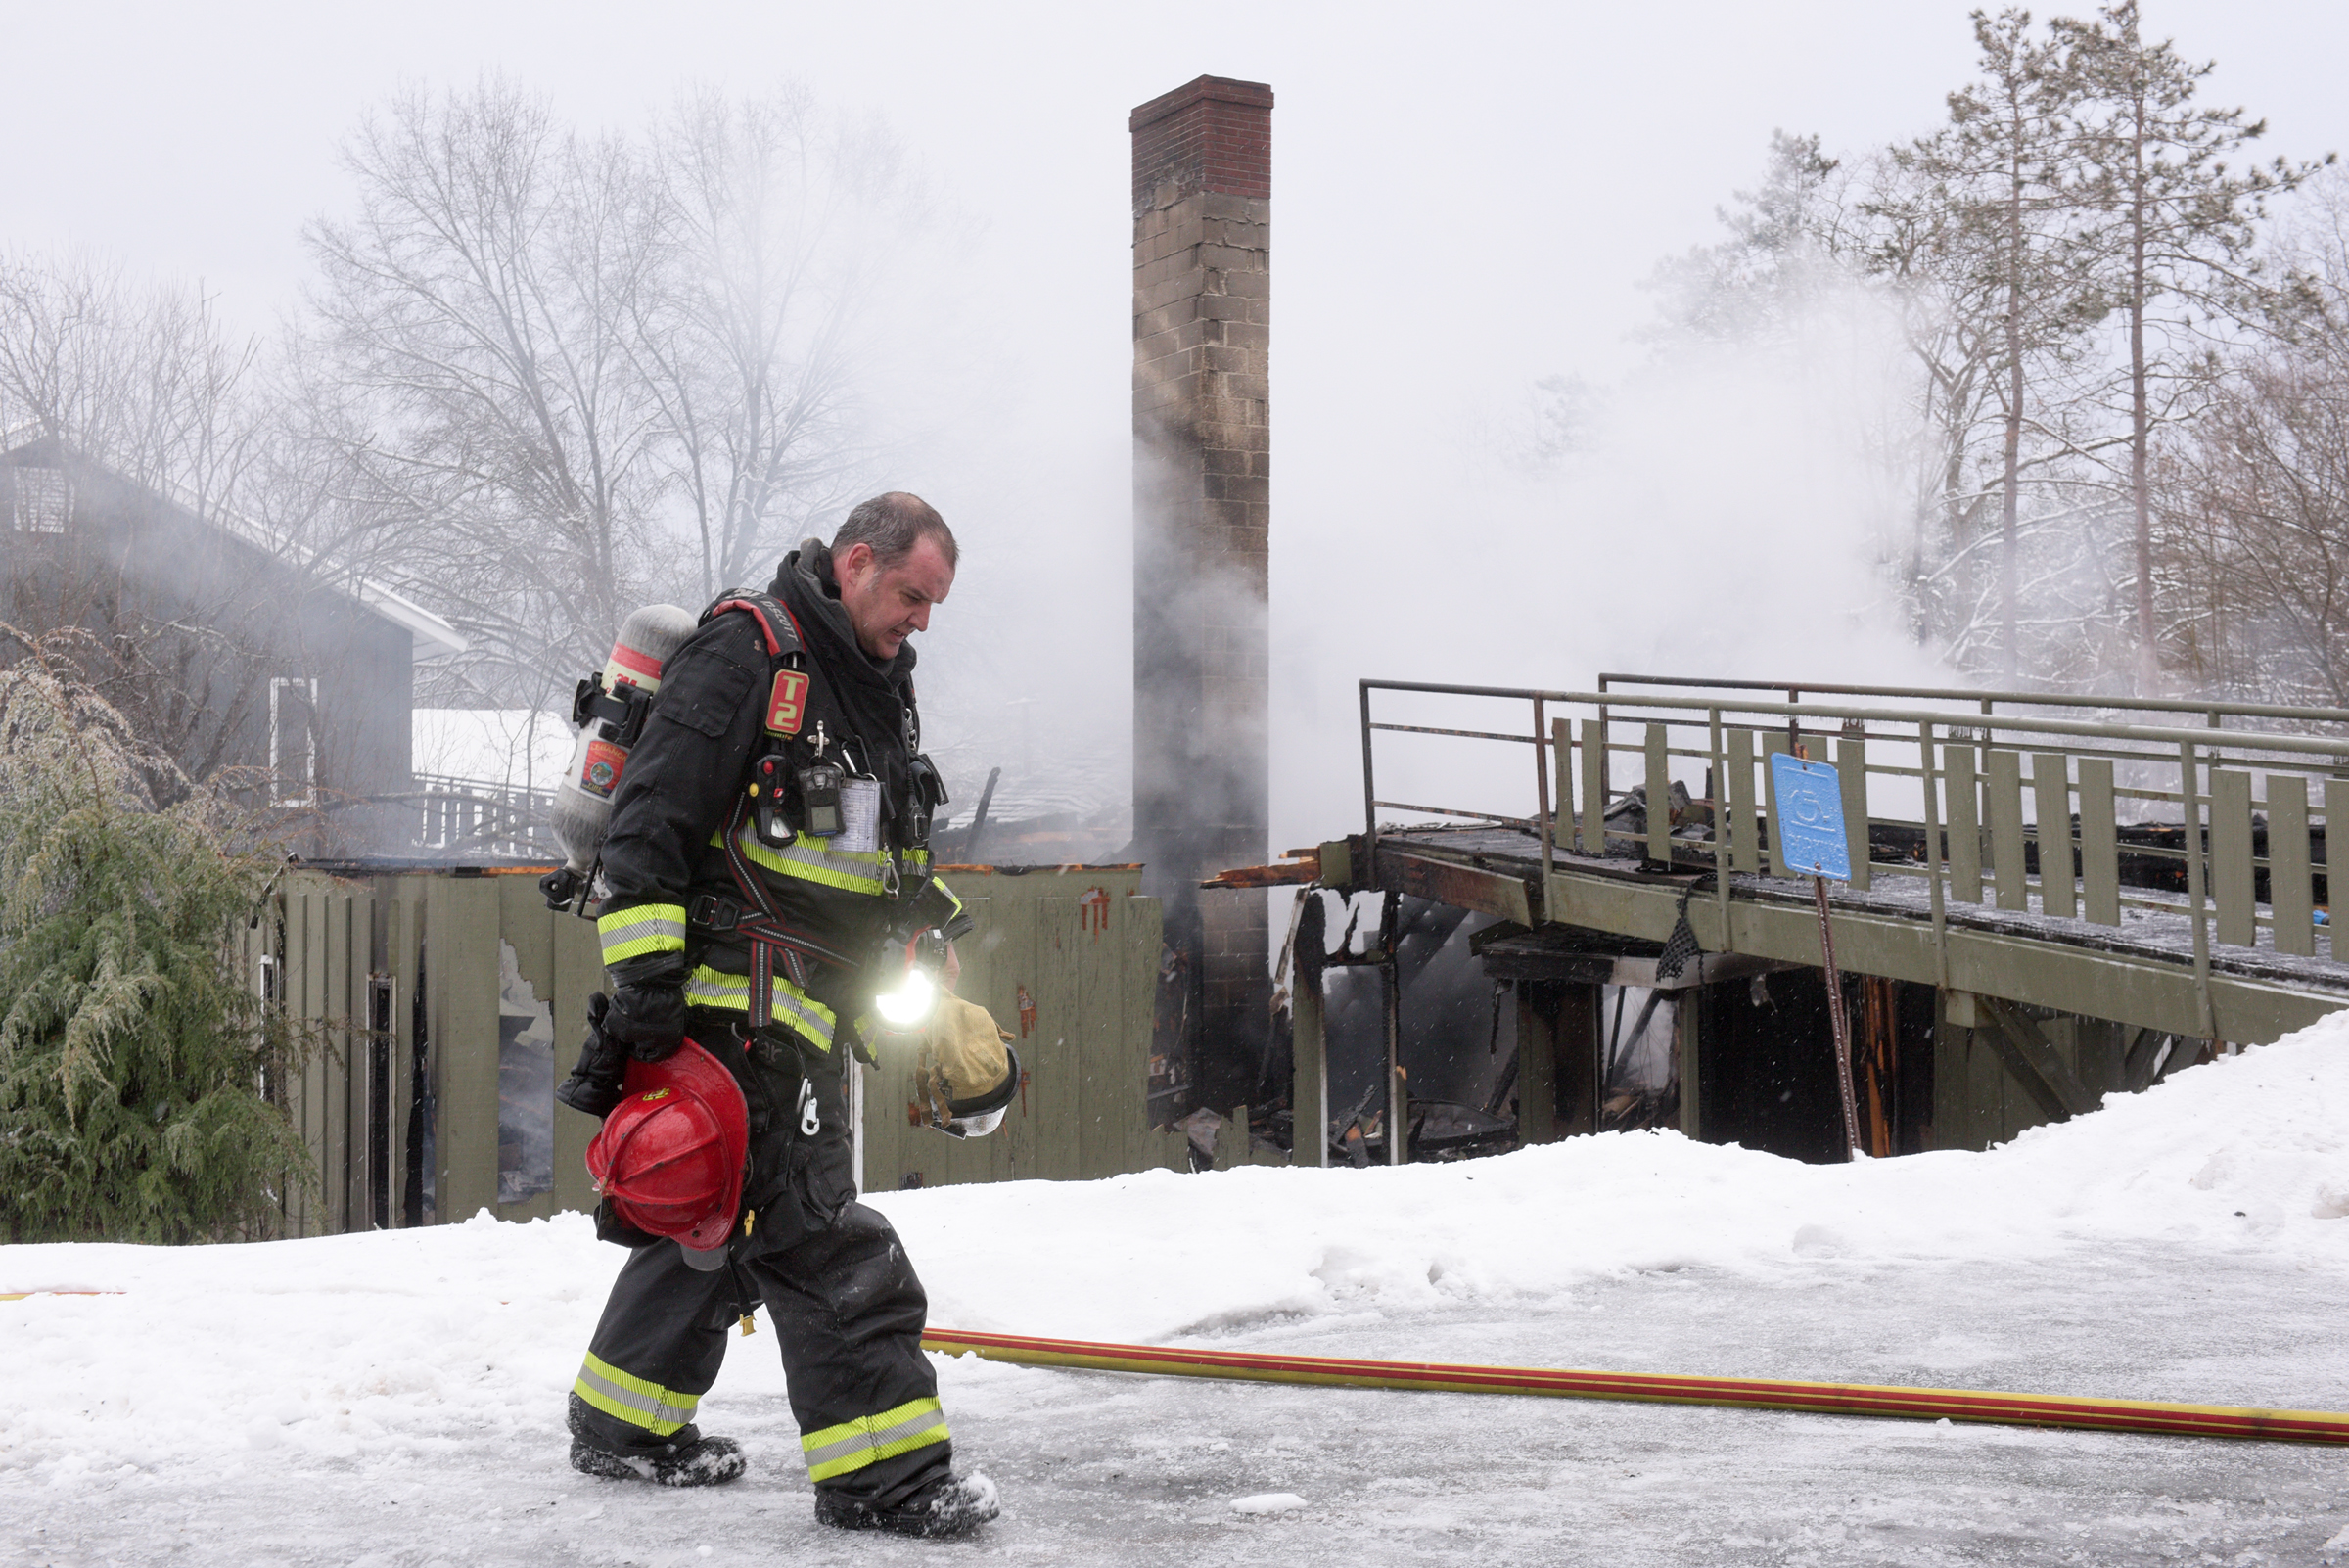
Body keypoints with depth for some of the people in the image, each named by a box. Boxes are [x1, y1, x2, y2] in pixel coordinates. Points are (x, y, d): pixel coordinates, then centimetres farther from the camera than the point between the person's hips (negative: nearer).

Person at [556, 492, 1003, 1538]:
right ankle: (885, 1470, -7)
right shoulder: (745, 650, -11)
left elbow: (903, 864, 29)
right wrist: (644, 976, -20)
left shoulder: (879, 686, 19)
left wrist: (937, 982, 24)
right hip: (737, 991, -10)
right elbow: (649, 821, -16)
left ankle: (622, 1424, 29)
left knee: (717, 1211, 16)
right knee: (817, 1229, -10)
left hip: (809, 1008, 10)